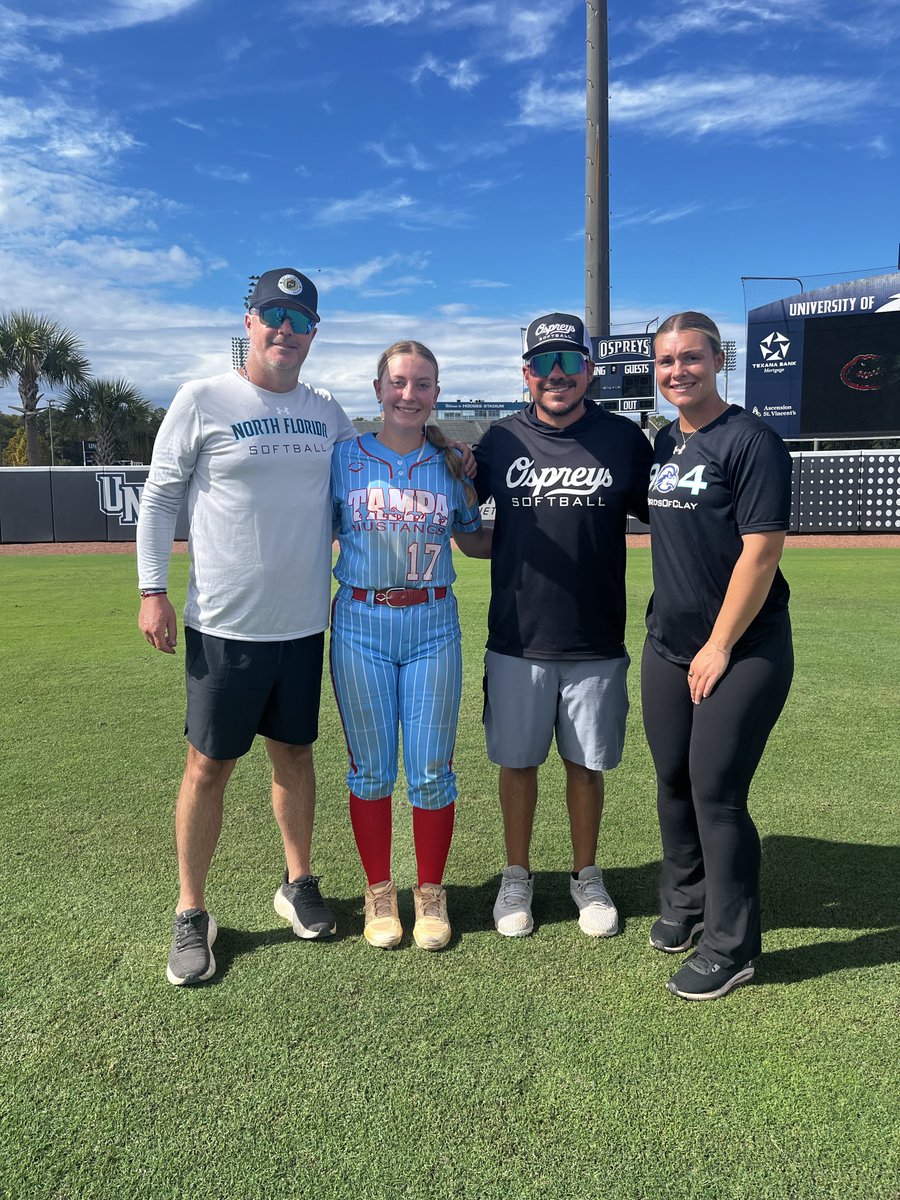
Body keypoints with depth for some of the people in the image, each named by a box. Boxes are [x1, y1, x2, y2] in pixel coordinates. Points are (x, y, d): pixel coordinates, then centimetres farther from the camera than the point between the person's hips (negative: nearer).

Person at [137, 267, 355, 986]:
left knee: (294, 752, 15)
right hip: (226, 626, -4)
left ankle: (298, 884, 33)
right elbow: (160, 497, -1)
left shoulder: (328, 413, 8)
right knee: (209, 766, 4)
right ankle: (191, 915, 21)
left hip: (305, 623, 4)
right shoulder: (202, 400, -4)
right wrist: (153, 590, -7)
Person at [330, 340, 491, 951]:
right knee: (371, 768, 9)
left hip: (433, 625, 1)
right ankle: (380, 893, 28)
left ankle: (431, 895, 25)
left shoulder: (452, 463, 5)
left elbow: (475, 541, 13)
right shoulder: (345, 458, 2)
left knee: (432, 771, 6)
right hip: (361, 625, 0)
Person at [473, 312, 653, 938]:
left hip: (597, 645, 0)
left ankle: (587, 876, 34)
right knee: (518, 761, 12)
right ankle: (518, 876, 32)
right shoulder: (502, 439, 3)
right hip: (517, 643, 1)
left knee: (587, 763, 13)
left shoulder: (624, 438, -1)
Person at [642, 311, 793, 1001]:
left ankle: (731, 947, 15)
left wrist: (720, 645, -15)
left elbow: (760, 550, -17)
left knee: (716, 791, -3)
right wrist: (672, 632, 14)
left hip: (742, 651, -7)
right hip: (667, 646, 7)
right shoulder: (664, 441, 11)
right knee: (674, 781, 14)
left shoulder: (750, 440, -12)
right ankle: (684, 901, 36)